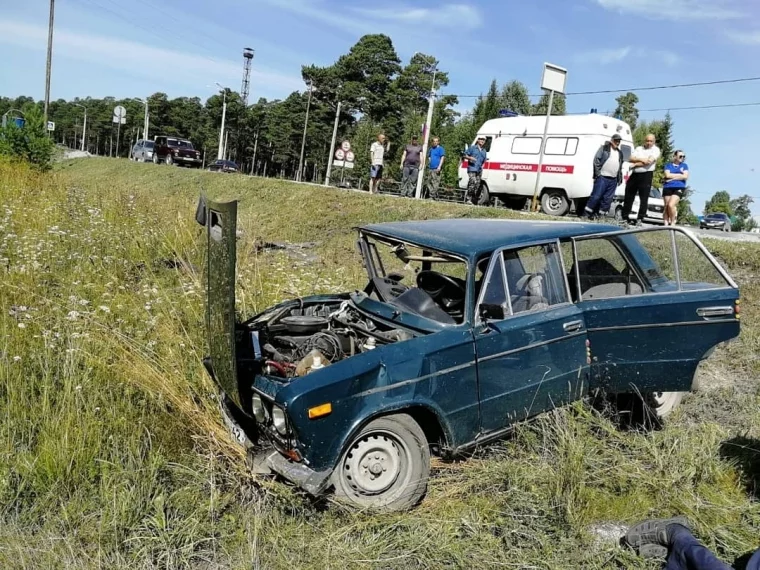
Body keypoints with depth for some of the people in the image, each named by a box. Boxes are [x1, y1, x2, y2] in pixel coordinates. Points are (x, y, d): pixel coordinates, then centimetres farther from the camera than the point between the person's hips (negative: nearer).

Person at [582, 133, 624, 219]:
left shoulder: (620, 153, 20)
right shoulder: (604, 148, 2)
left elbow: (620, 166, 25)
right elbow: (596, 160, -5)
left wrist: (620, 178, 17)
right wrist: (597, 173, -12)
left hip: (613, 180, 6)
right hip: (602, 177, -6)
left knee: (608, 198, 5)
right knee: (596, 196, -10)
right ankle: (585, 213, -6)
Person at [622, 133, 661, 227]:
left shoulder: (655, 150, 2)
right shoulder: (638, 148, 16)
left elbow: (649, 161, -12)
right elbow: (631, 159, 4)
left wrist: (636, 163, -4)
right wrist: (641, 159, -12)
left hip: (646, 175, -5)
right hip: (634, 174, 5)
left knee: (644, 198, -6)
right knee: (628, 197, 6)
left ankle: (640, 219, -3)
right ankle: (624, 218, 13)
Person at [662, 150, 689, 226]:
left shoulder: (684, 165, 14)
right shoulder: (668, 165, 13)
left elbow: (685, 177, 0)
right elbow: (667, 175, -4)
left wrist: (672, 178, -4)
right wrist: (680, 174, 0)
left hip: (679, 188, -2)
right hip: (668, 188, 2)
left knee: (671, 205, -20)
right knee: (666, 206, -3)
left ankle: (673, 222, -9)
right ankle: (666, 223, -1)